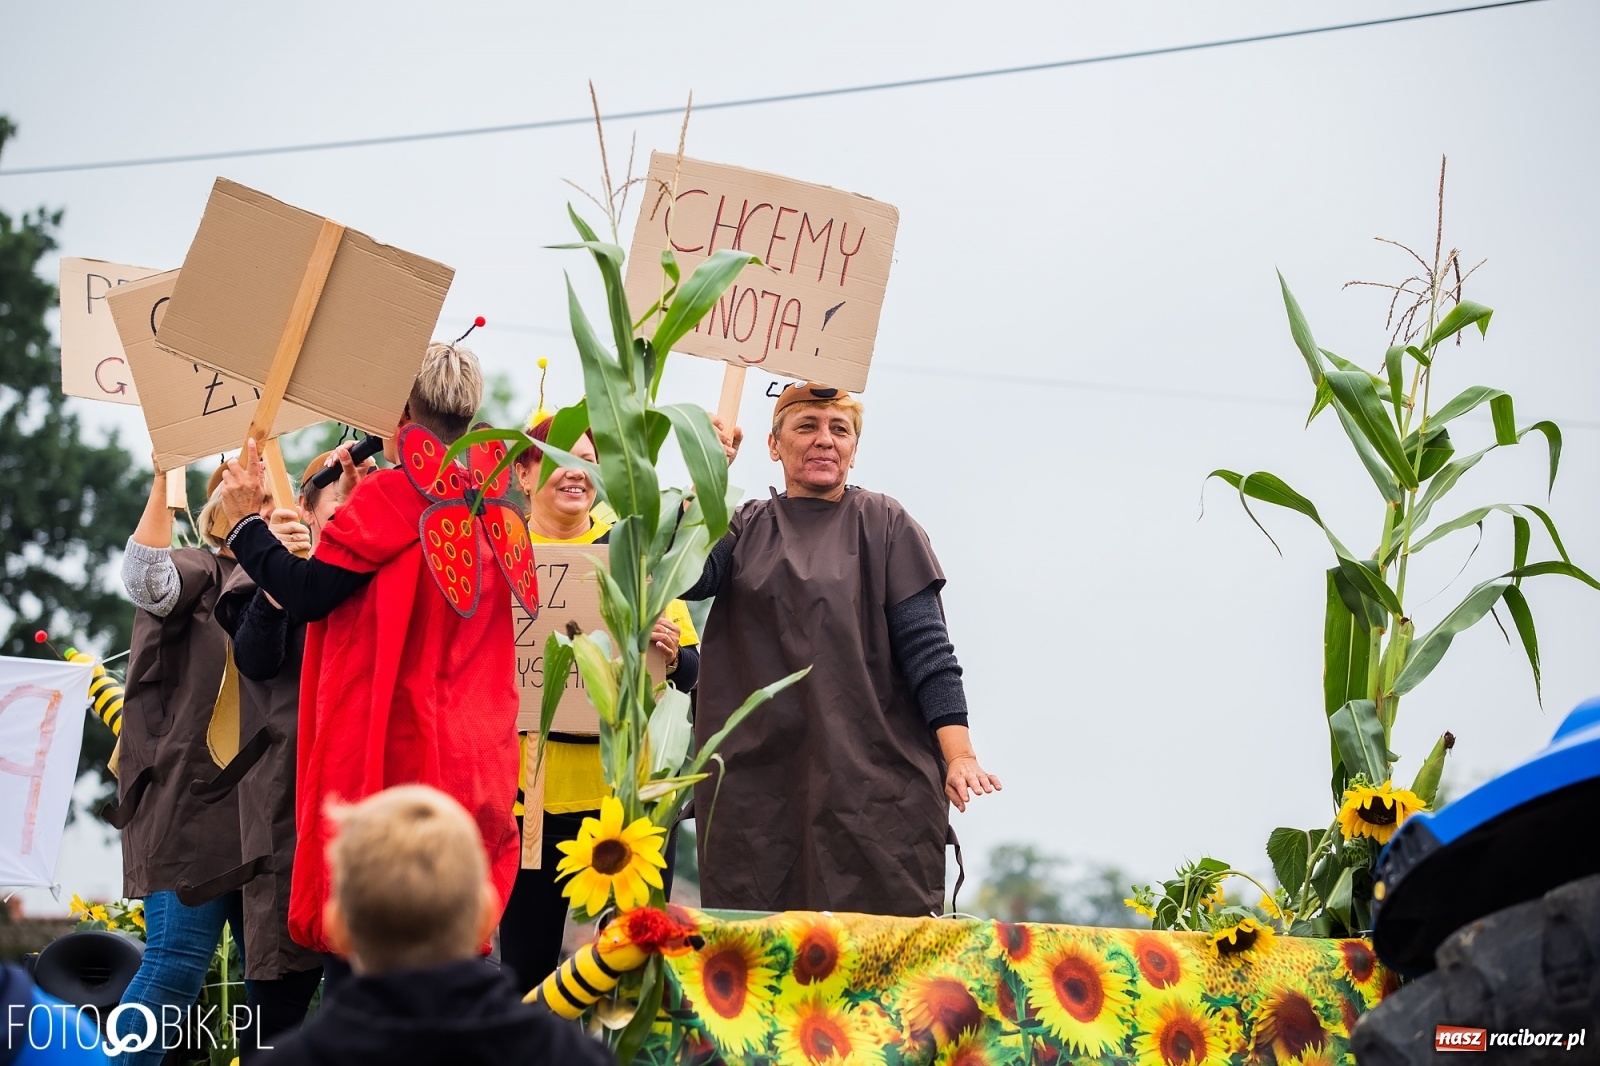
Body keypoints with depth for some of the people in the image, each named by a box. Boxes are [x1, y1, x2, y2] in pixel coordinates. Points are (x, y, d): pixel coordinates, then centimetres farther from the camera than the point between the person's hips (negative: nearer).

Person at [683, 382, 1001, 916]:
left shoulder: (885, 525, 7)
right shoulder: (745, 529, 14)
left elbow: (926, 647, -1)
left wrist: (960, 755, -11)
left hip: (874, 779, -2)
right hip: (758, 781, 2)